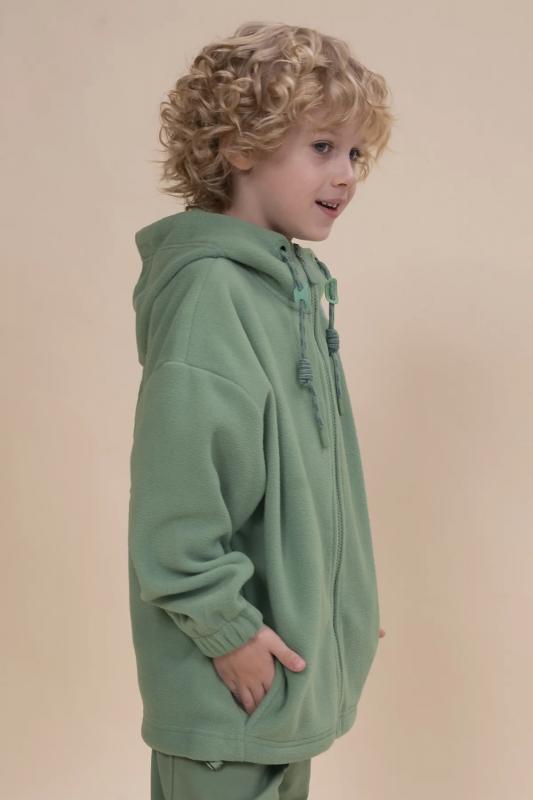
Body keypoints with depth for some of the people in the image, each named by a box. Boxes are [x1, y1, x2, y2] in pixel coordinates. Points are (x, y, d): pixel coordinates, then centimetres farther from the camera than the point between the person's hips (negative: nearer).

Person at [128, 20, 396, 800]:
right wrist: (226, 625, -18)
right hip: (232, 675, -9)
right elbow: (174, 487, -23)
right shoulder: (209, 288, -20)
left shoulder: (298, 283, 7)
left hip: (296, 644, 9)